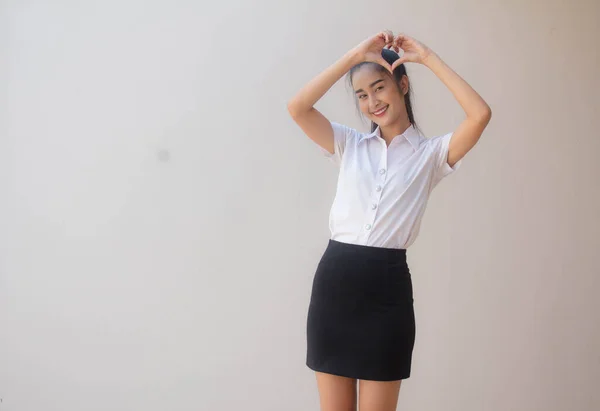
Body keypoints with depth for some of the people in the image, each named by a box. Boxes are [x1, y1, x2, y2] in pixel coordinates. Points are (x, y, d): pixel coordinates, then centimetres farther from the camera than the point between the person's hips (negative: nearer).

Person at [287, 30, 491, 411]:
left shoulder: (430, 154, 4)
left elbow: (481, 115, -13)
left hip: (387, 285, -3)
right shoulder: (349, 145, 12)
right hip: (335, 280, 3)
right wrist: (354, 56, -3)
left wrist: (429, 58, -5)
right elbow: (297, 108, -1)